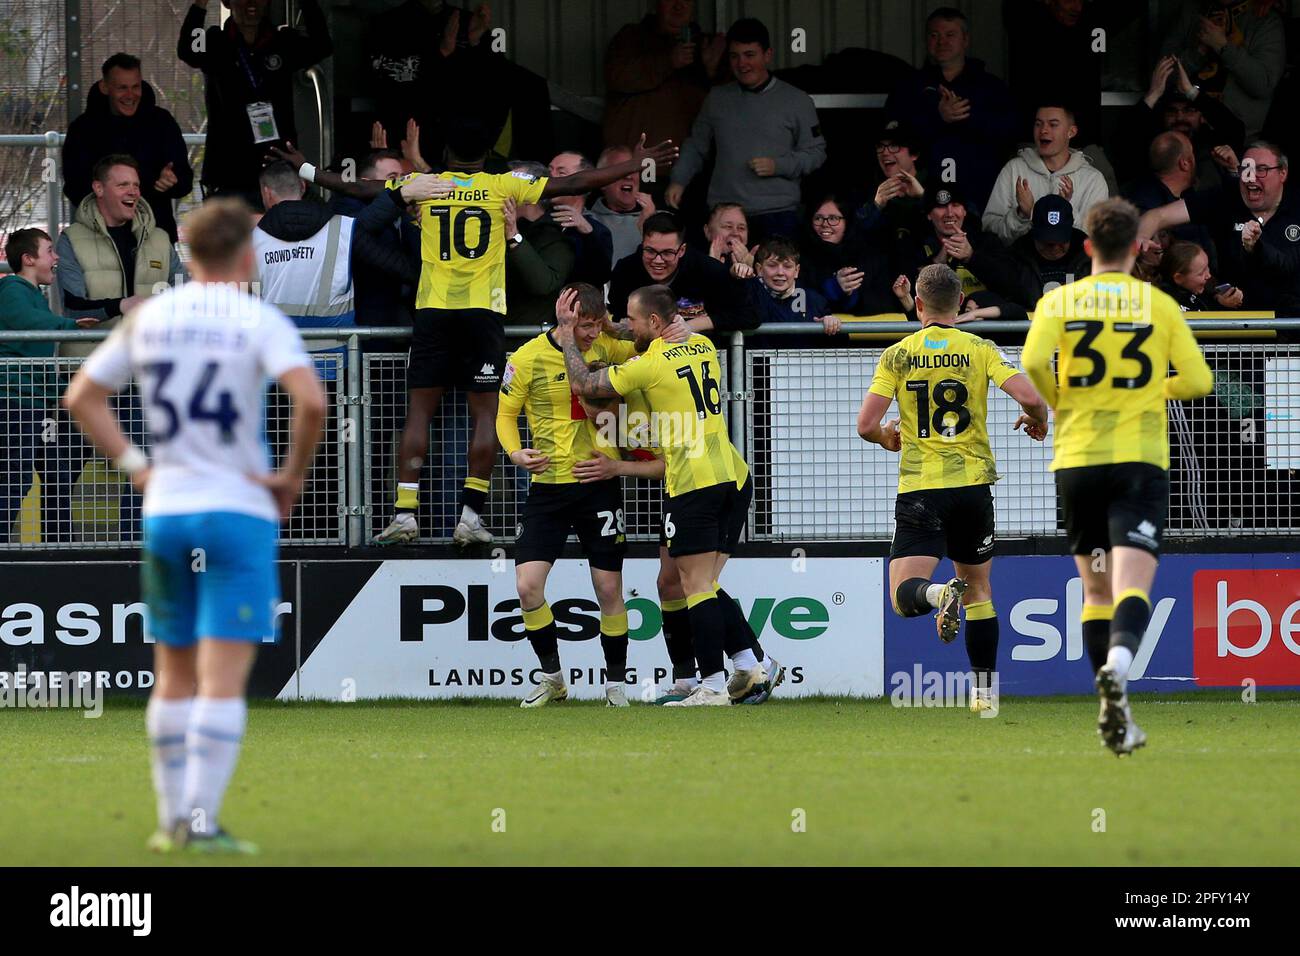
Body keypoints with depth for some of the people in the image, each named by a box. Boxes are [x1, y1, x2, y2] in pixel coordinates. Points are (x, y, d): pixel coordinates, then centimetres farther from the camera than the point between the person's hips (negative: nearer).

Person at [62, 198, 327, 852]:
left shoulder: (148, 319, 8)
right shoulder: (259, 321, -8)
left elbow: (81, 397, 13)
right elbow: (310, 401, -22)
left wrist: (135, 466, 11)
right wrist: (293, 475, -8)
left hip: (164, 511, 5)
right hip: (239, 512, -5)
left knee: (174, 677, 13)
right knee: (224, 680, -6)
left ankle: (173, 819, 15)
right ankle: (201, 822, -12)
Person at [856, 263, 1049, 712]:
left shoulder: (897, 356, 0)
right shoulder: (980, 350, 0)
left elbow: (866, 425, -5)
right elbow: (1031, 398, -12)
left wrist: (886, 437, 18)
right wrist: (1038, 422, 12)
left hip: (919, 487, -2)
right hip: (972, 483, 2)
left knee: (904, 597, -6)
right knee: (978, 588, 18)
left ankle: (940, 593, -39)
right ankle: (985, 691, 17)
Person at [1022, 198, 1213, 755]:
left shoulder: (1059, 301, 2)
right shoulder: (1159, 305, 3)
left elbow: (1032, 363, -13)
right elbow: (1197, 380, 2)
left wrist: (1058, 405, 6)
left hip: (1077, 460, 2)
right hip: (1141, 461, -2)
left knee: (1096, 589, 13)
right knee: (1132, 584, -12)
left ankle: (1115, 713, 8)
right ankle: (1119, 662, -42)